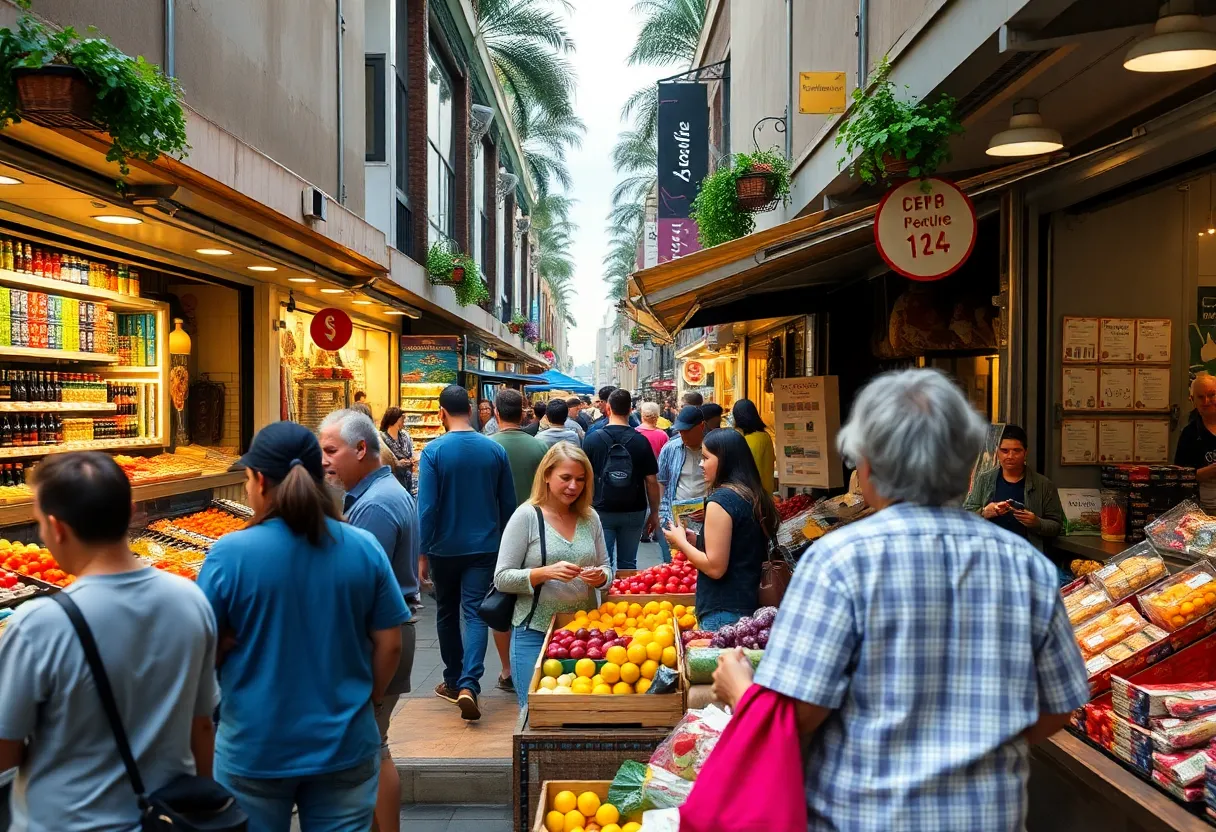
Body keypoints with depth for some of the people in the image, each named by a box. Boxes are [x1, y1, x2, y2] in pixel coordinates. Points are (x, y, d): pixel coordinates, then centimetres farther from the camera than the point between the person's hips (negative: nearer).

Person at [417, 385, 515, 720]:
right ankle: (469, 684, -19)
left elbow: (426, 506, -13)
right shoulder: (494, 449, -1)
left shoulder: (433, 451, -11)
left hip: (444, 548, -1)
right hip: (484, 547, 1)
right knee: (475, 614, -1)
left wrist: (423, 551, -5)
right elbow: (508, 503, 5)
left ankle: (454, 681, 28)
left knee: (447, 614, 16)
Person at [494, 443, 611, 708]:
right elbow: (502, 579, -9)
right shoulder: (527, 516, -8)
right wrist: (545, 573, -24)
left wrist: (601, 576, -11)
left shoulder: (590, 517, 4)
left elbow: (606, 568, 12)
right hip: (535, 634, -4)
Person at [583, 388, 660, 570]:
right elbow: (651, 481, -3)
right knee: (628, 564, 10)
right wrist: (654, 513, 8)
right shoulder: (641, 441, -5)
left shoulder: (593, 440, -5)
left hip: (602, 511, -1)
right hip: (634, 512, 1)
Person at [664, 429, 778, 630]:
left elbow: (715, 567, -18)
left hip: (724, 612, -8)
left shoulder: (721, 500, -16)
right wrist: (694, 539, 14)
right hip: (751, 606, 8)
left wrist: (681, 541, -3)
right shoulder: (756, 496, 9)